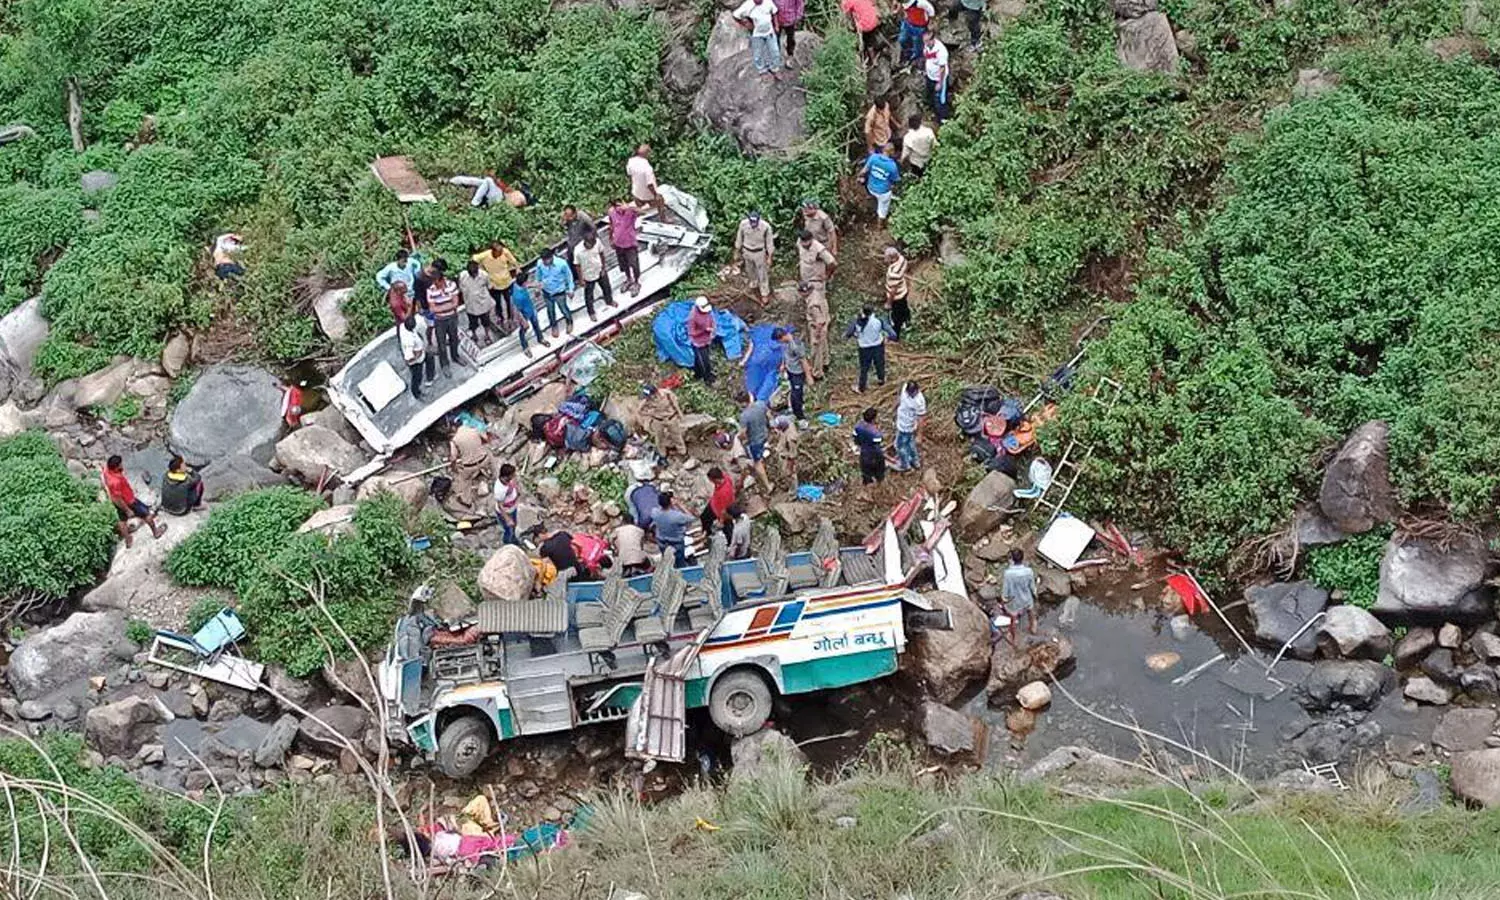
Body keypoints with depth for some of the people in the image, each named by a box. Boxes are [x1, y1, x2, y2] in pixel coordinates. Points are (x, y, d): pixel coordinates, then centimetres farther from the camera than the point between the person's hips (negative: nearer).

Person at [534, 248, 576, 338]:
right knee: (550, 310, 24)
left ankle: (570, 322, 53)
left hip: (559, 292, -2)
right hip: (547, 292, 2)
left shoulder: (561, 263, -32)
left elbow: (569, 275, -13)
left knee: (563, 309, 21)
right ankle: (554, 326, 52)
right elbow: (538, 276, -3)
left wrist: (570, 289, -2)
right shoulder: (540, 263, -24)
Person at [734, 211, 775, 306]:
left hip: (760, 253, -2)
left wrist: (770, 257, -9)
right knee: (750, 272, 23)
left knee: (762, 274, 7)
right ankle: (754, 286, 50)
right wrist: (737, 252, 3)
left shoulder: (766, 226, -28)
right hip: (747, 252, 2)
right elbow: (739, 239, -6)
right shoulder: (743, 223, -23)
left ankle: (765, 295, 22)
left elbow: (769, 243, -14)